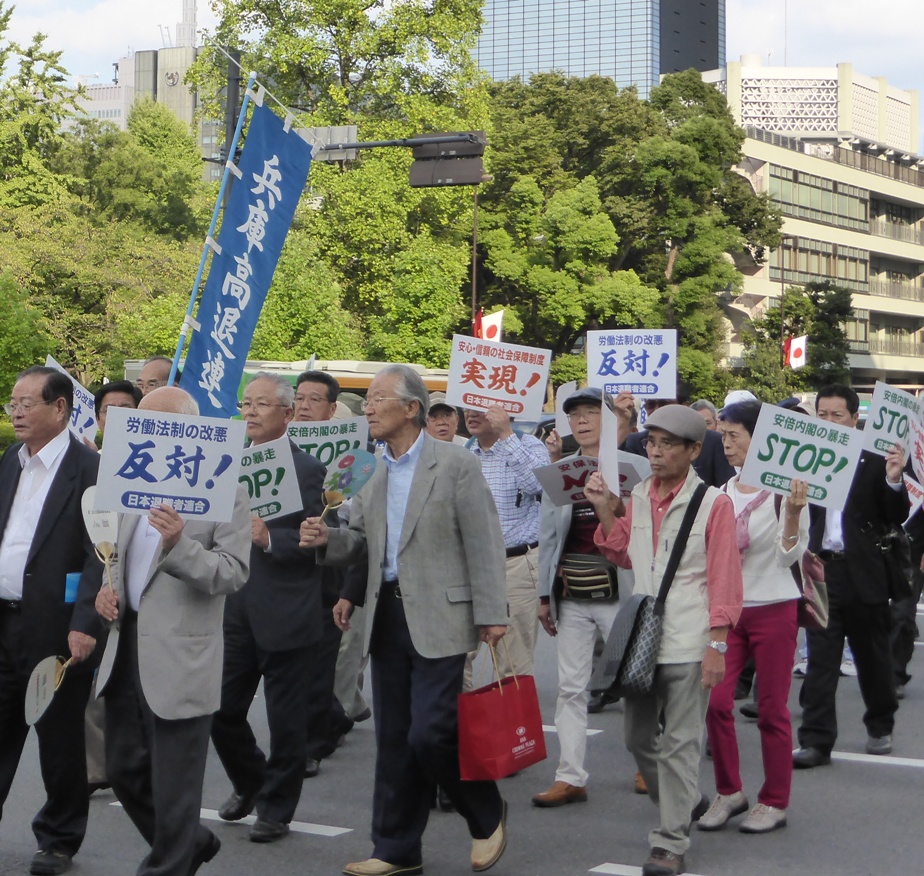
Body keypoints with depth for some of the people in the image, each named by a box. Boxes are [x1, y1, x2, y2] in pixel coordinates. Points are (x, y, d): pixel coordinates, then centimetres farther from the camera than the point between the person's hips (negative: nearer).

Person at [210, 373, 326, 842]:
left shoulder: (306, 469, -6)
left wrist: (269, 539, -25)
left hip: (284, 614, -6)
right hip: (234, 610, 6)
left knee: (285, 720, 4)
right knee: (221, 710, 9)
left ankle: (276, 808, 19)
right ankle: (249, 782, 35)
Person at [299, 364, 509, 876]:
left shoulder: (455, 465, -7)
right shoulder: (375, 474, 14)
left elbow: (484, 543, -9)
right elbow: (361, 541, 17)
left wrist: (491, 615, -13)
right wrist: (326, 540, -4)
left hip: (439, 620, -7)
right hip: (387, 617, 7)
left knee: (430, 734, -10)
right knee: (393, 738, 10)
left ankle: (487, 817, 15)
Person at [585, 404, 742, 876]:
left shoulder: (713, 503, -8)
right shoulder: (639, 496, 8)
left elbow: (724, 580, -9)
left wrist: (717, 646, -13)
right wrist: (604, 509, 7)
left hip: (688, 642, -6)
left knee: (679, 744, -1)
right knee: (638, 737, 14)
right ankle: (684, 802, 37)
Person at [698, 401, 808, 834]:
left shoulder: (785, 490, -9)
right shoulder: (723, 492, 8)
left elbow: (790, 555, -13)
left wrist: (793, 514, -27)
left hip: (773, 608, -5)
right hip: (728, 608, 5)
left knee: (771, 709, 2)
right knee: (716, 701, -3)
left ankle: (774, 802, 14)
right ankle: (729, 791, 14)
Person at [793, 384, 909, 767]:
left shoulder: (874, 460, -3)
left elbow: (897, 519, -4)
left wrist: (894, 480, -20)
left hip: (864, 572, -1)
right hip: (821, 569, 1)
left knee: (872, 655, 14)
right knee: (819, 658, 0)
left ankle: (880, 727, 33)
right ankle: (816, 741, 2)